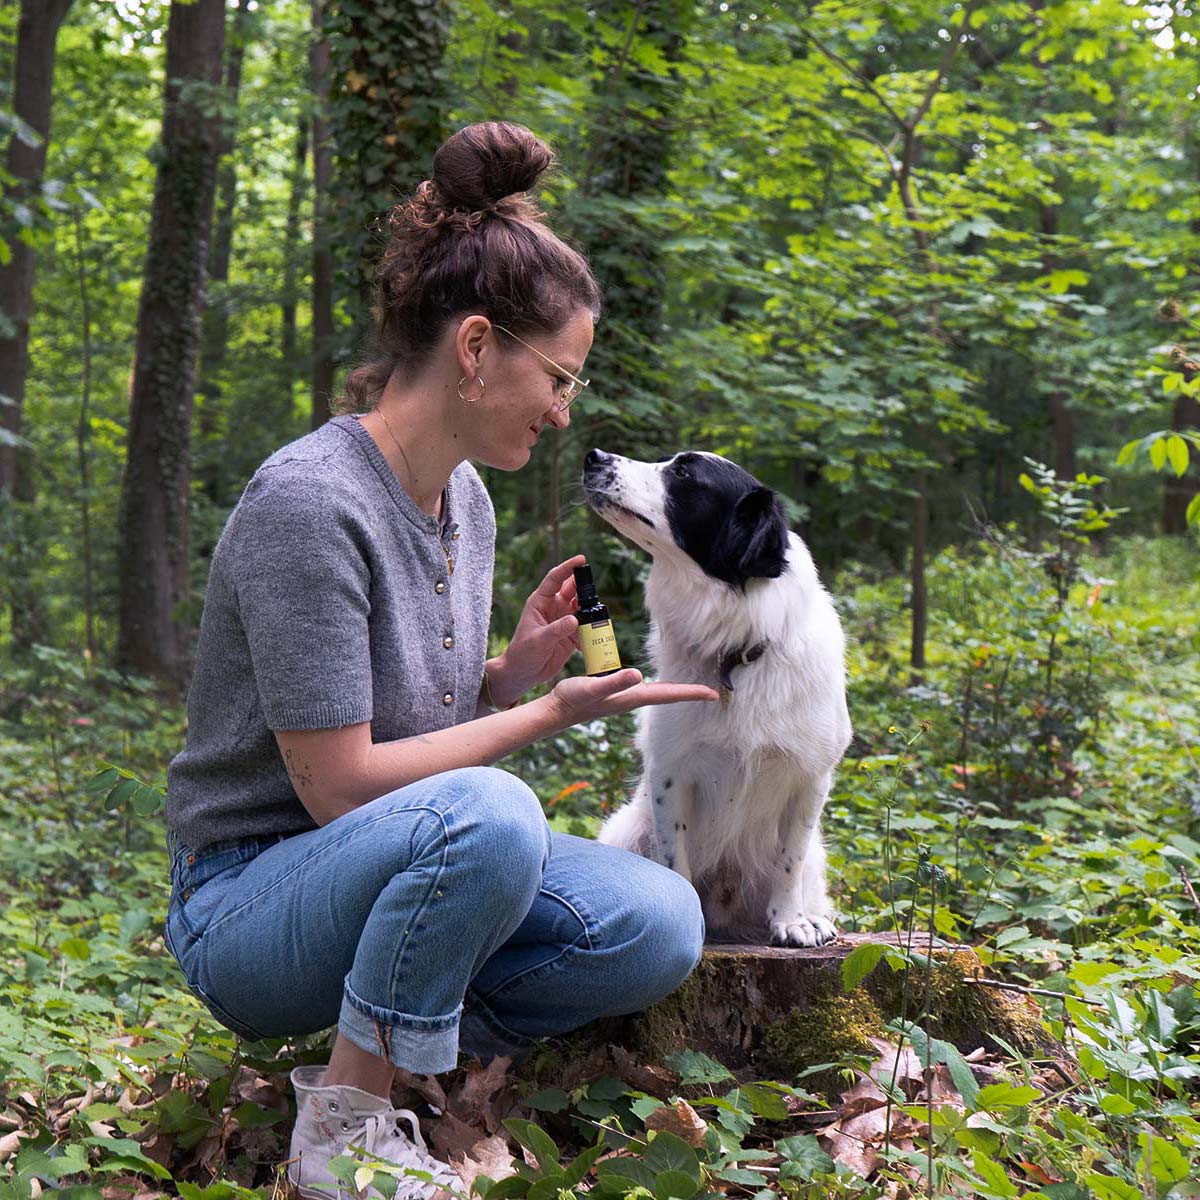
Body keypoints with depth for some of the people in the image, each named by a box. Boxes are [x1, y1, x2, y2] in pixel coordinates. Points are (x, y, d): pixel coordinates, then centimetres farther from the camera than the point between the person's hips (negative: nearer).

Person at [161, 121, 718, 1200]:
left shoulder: (466, 500, 6)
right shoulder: (308, 503, -20)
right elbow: (338, 785, -22)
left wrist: (517, 671, -6)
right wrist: (549, 712, -16)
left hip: (404, 864, 8)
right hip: (250, 900, -7)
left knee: (660, 926, -16)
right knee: (485, 816, -37)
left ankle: (379, 1050, -3)